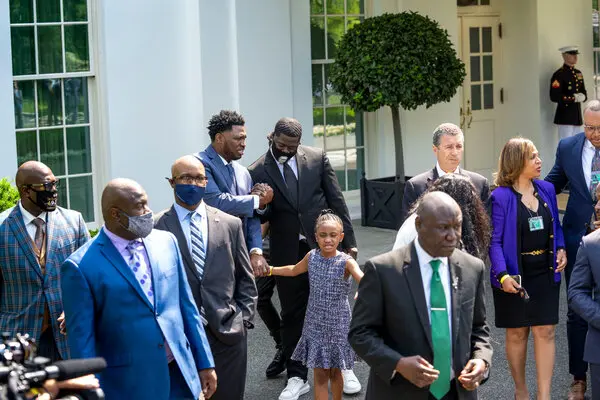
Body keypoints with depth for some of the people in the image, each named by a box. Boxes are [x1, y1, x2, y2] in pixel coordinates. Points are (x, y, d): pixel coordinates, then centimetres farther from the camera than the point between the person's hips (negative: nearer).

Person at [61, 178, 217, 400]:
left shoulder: (166, 242, 4)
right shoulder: (81, 266, -11)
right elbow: (82, 340, -9)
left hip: (180, 375, 5)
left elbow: (186, 306, 10)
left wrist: (204, 362, 10)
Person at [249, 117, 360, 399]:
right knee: (292, 314, 7)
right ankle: (296, 377, 17)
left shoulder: (317, 158, -2)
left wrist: (348, 241, 0)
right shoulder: (258, 171, -3)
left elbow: (336, 200, 2)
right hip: (287, 252, 0)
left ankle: (344, 367, 25)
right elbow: (259, 217, -1)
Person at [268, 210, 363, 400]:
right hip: (315, 323, 3)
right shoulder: (312, 257, -3)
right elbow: (293, 270, 19)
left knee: (335, 372, 12)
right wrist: (269, 270, 22)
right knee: (320, 374, 3)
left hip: (338, 324, -3)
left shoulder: (346, 262, -16)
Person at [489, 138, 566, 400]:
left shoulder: (547, 189, 5)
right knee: (517, 333, 9)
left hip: (545, 273, 4)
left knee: (545, 332, 0)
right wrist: (503, 275, -24)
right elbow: (495, 241, -12)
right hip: (515, 276, -4)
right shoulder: (500, 197, -11)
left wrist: (561, 249, -3)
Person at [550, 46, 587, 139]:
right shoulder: (559, 74, -10)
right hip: (565, 116, -8)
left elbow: (584, 92, 21)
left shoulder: (578, 73, 15)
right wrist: (573, 98, -19)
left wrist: (582, 96, -3)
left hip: (577, 116, 8)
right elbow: (554, 97, -18)